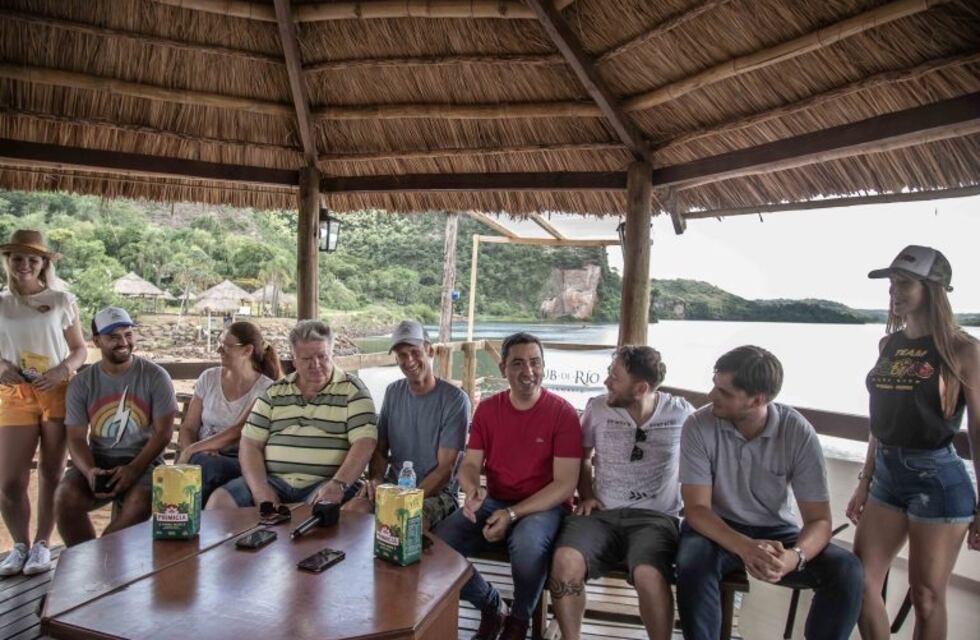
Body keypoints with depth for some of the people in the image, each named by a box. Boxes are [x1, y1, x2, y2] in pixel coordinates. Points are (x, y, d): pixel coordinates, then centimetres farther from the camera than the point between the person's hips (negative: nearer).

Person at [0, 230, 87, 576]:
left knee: (51, 474, 6)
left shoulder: (61, 301, 2)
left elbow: (79, 350, 4)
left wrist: (60, 372, -13)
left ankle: (42, 544, 20)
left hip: (58, 394, -1)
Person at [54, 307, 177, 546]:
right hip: (98, 461, 3)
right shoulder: (82, 383, 6)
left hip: (143, 460, -3)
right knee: (65, 498, -25)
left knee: (138, 505, -31)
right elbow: (76, 438, 3)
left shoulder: (155, 376, -3)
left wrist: (133, 469, -18)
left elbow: (163, 433, -5)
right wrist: (89, 471, -17)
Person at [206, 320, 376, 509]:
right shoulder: (274, 392, 15)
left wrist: (338, 485, -21)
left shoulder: (352, 390, 3)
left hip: (326, 485, -4)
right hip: (273, 480, 4)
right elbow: (250, 444, 9)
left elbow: (364, 442, -7)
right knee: (220, 500, -16)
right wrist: (260, 489, -7)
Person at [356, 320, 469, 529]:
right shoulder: (393, 392, 8)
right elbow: (380, 449, 13)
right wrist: (375, 479, -8)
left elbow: (445, 468, -12)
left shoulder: (455, 399, -10)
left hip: (437, 492, -5)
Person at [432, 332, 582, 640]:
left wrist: (513, 514, -22)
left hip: (544, 505, -4)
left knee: (527, 544, -37)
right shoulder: (487, 409, 3)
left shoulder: (562, 413, -11)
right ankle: (488, 605, 11)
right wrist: (472, 491, -23)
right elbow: (469, 464, 3)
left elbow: (565, 484, -13)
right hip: (494, 501, 4)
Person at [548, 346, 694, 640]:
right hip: (602, 513, 2)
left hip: (655, 517, -1)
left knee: (648, 575, -35)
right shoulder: (597, 407, 5)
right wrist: (586, 495, 8)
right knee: (564, 561, -30)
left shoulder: (681, 413, 0)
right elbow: (583, 457, 20)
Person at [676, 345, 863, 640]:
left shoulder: (799, 433, -15)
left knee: (846, 571, -23)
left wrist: (795, 556, -36)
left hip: (775, 531, 2)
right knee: (692, 563, -34)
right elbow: (697, 509, -19)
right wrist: (744, 547, -37)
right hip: (718, 529, -1)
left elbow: (819, 520, -13)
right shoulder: (698, 426, -18)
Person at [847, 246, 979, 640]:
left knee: (926, 596, 7)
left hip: (938, 479, -5)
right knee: (861, 581, 8)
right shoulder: (888, 344, 8)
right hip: (887, 475, 6)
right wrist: (864, 483, 15)